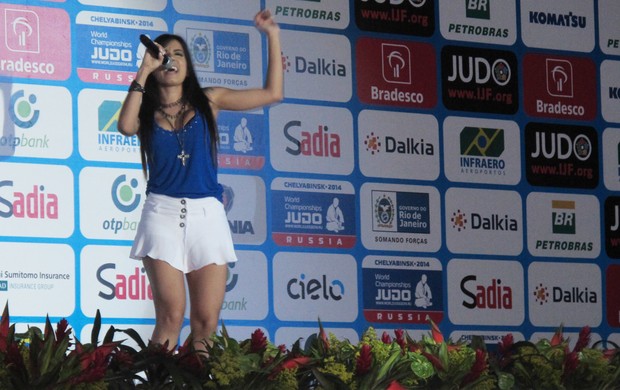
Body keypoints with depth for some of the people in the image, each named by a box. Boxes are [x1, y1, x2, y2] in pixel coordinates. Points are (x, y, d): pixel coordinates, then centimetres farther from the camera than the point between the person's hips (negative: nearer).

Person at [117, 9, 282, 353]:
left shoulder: (208, 101, 13)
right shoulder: (146, 112, 10)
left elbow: (272, 93, 13)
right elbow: (126, 126, -14)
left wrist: (272, 36, 9)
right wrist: (144, 71, -10)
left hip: (207, 214, 1)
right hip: (163, 212, -1)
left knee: (206, 323, -6)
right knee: (171, 316, -15)